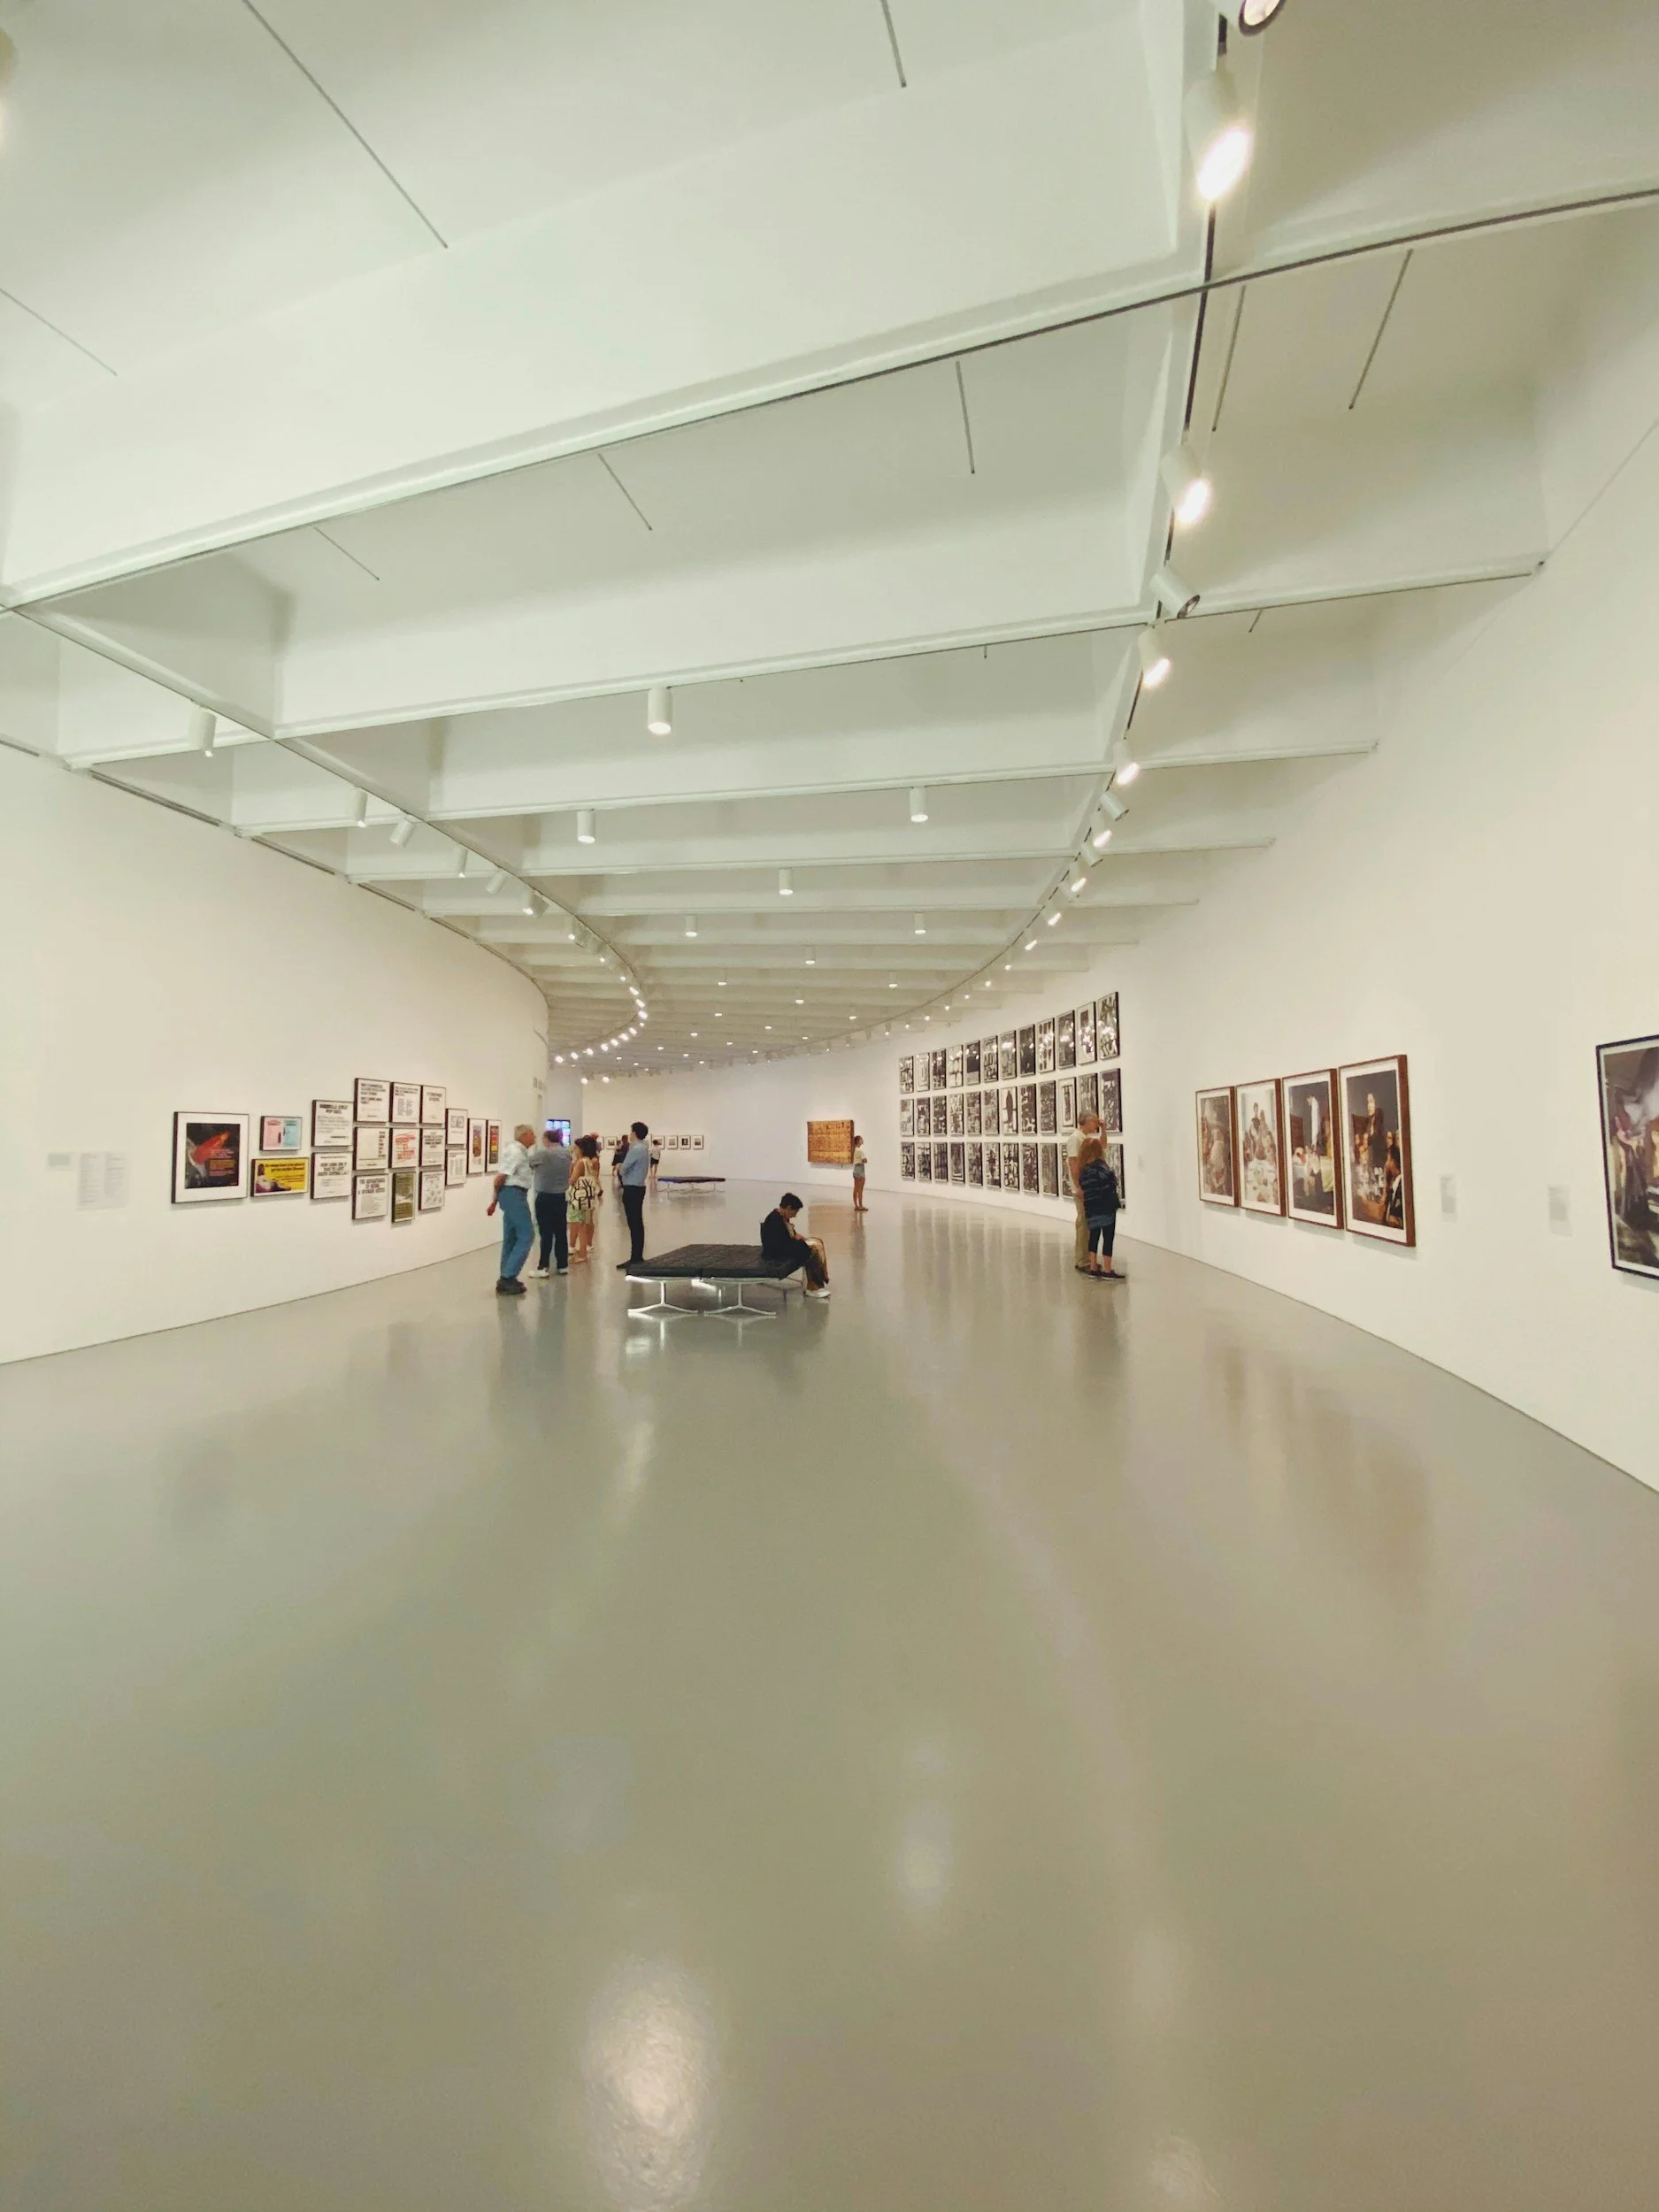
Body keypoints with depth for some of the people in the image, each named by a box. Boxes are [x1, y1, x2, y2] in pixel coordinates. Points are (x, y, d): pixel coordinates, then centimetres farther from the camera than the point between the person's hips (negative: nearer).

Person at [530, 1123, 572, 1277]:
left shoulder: (542, 1154, -12)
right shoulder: (566, 1153, 5)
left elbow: (528, 1163, 0)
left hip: (545, 1198, -5)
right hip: (560, 1197, 5)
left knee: (546, 1233, -3)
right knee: (561, 1232, 10)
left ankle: (544, 1267, -1)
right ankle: (563, 1265, 15)